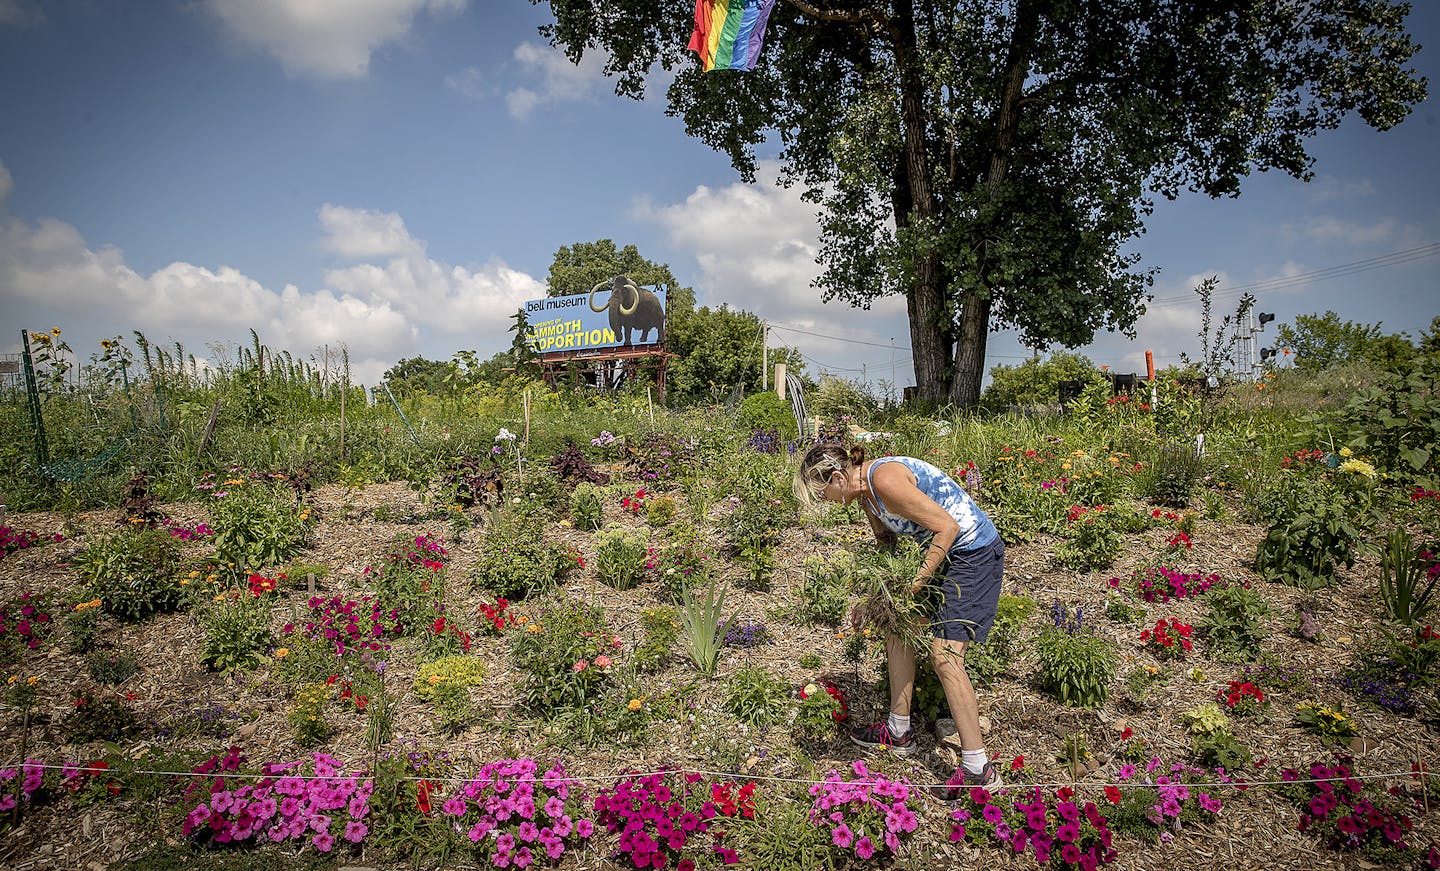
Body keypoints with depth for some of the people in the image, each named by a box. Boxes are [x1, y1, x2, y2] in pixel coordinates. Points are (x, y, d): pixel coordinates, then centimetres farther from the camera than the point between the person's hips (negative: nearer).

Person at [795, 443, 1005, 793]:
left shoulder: (885, 479, -25)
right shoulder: (866, 491, 6)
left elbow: (947, 527, -25)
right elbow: (886, 542, 17)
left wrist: (917, 582, -19)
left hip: (974, 553, -10)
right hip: (944, 553, 10)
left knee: (944, 656, -12)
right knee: (897, 627, 12)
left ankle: (978, 768, -3)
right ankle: (899, 732, 25)